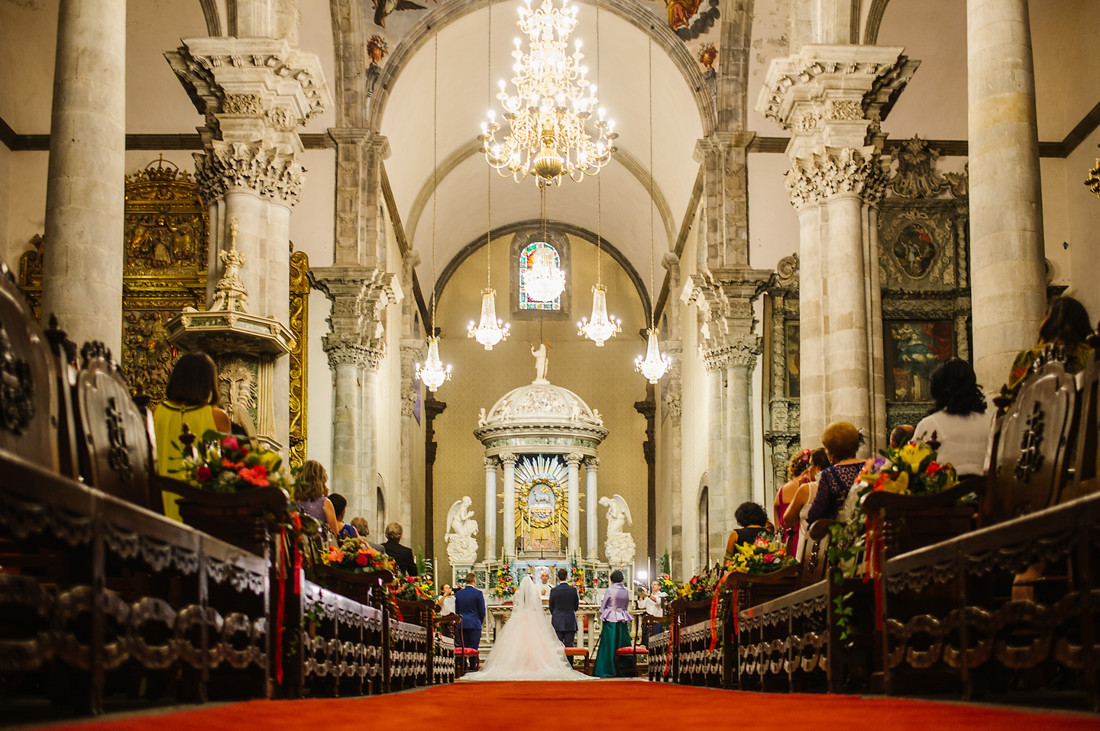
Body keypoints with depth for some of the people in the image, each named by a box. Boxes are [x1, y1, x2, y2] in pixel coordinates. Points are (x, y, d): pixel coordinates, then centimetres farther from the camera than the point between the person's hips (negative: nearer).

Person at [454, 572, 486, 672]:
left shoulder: (459, 593, 6)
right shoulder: (478, 593, -8)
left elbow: (456, 610, 11)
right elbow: (482, 610, -4)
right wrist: (480, 622, 11)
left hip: (462, 624, 4)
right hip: (474, 624, -4)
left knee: (464, 648, 8)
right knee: (474, 648, -1)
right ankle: (472, 668, -2)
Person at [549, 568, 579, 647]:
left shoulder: (554, 590, -7)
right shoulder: (573, 590, -3)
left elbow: (551, 607, 3)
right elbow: (577, 606, 7)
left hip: (557, 622, -1)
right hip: (570, 622, 1)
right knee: (569, 645, 4)